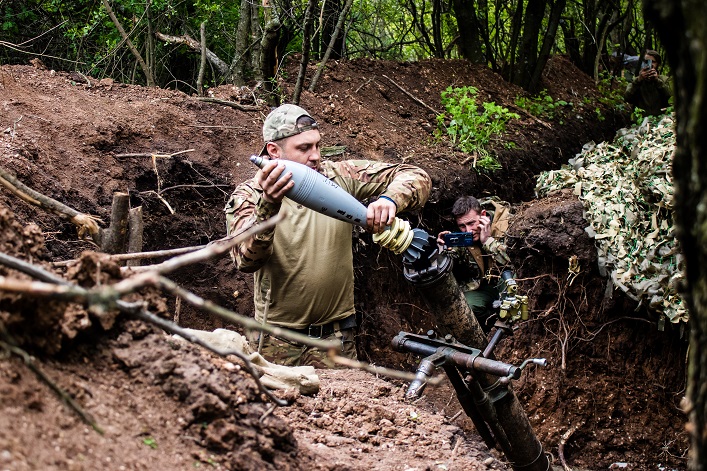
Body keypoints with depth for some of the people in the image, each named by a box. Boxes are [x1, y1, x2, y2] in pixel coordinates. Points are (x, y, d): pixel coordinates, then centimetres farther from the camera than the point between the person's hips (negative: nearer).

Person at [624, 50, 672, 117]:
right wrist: (638, 80, -11)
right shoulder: (635, 80, 12)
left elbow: (671, 97, -4)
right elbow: (627, 98, -4)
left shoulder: (664, 80, 13)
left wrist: (657, 80, -10)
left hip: (660, 117, 1)